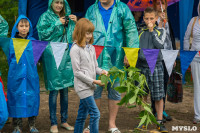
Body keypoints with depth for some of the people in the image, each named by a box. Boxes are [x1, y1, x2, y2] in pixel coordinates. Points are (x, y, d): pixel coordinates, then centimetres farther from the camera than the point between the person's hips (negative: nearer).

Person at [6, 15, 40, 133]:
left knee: (32, 97, 4)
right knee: (16, 98, 1)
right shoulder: (11, 42, 2)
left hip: (31, 76, 1)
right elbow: (9, 58, 10)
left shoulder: (33, 42, 5)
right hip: (16, 77, -1)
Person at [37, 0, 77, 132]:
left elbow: (73, 36, 19)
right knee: (54, 90, -5)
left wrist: (75, 23, 3)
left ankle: (64, 121, 17)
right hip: (52, 57, -5)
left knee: (65, 89, 8)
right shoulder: (45, 17, 2)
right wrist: (57, 24, -12)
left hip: (66, 56, 5)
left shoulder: (66, 17, 17)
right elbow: (42, 33, -10)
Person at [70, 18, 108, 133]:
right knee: (95, 114, -12)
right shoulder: (76, 49, -10)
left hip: (90, 86, 7)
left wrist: (101, 71, -5)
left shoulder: (91, 48, 12)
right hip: (82, 86, -7)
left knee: (82, 115, 13)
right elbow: (77, 72, -12)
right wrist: (93, 81, -15)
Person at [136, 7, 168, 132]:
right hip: (141, 65, 2)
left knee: (158, 96, 0)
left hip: (156, 65, -2)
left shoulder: (161, 31, 4)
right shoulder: (141, 32, 10)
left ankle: (160, 122, 9)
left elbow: (160, 44, -13)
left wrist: (152, 30, -11)